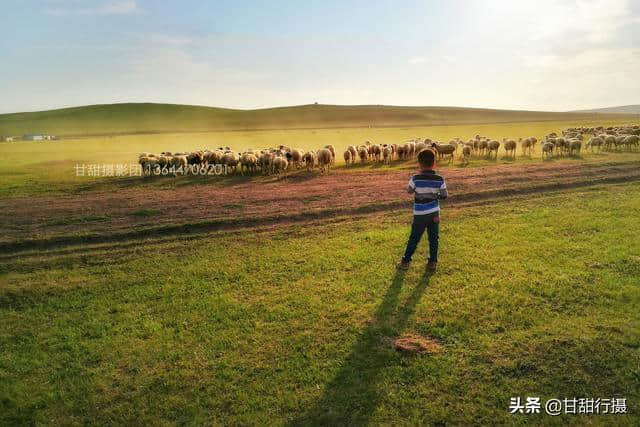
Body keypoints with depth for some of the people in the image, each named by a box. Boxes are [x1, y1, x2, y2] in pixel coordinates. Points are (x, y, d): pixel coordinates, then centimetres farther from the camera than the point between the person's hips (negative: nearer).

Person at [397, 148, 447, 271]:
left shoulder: (416, 179, -16)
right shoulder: (440, 179, -8)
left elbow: (409, 191, 0)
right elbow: (444, 196, 0)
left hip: (420, 214, -2)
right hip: (434, 213, 2)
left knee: (414, 238, 7)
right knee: (434, 238, 13)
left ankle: (406, 261, 14)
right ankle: (433, 262, 19)